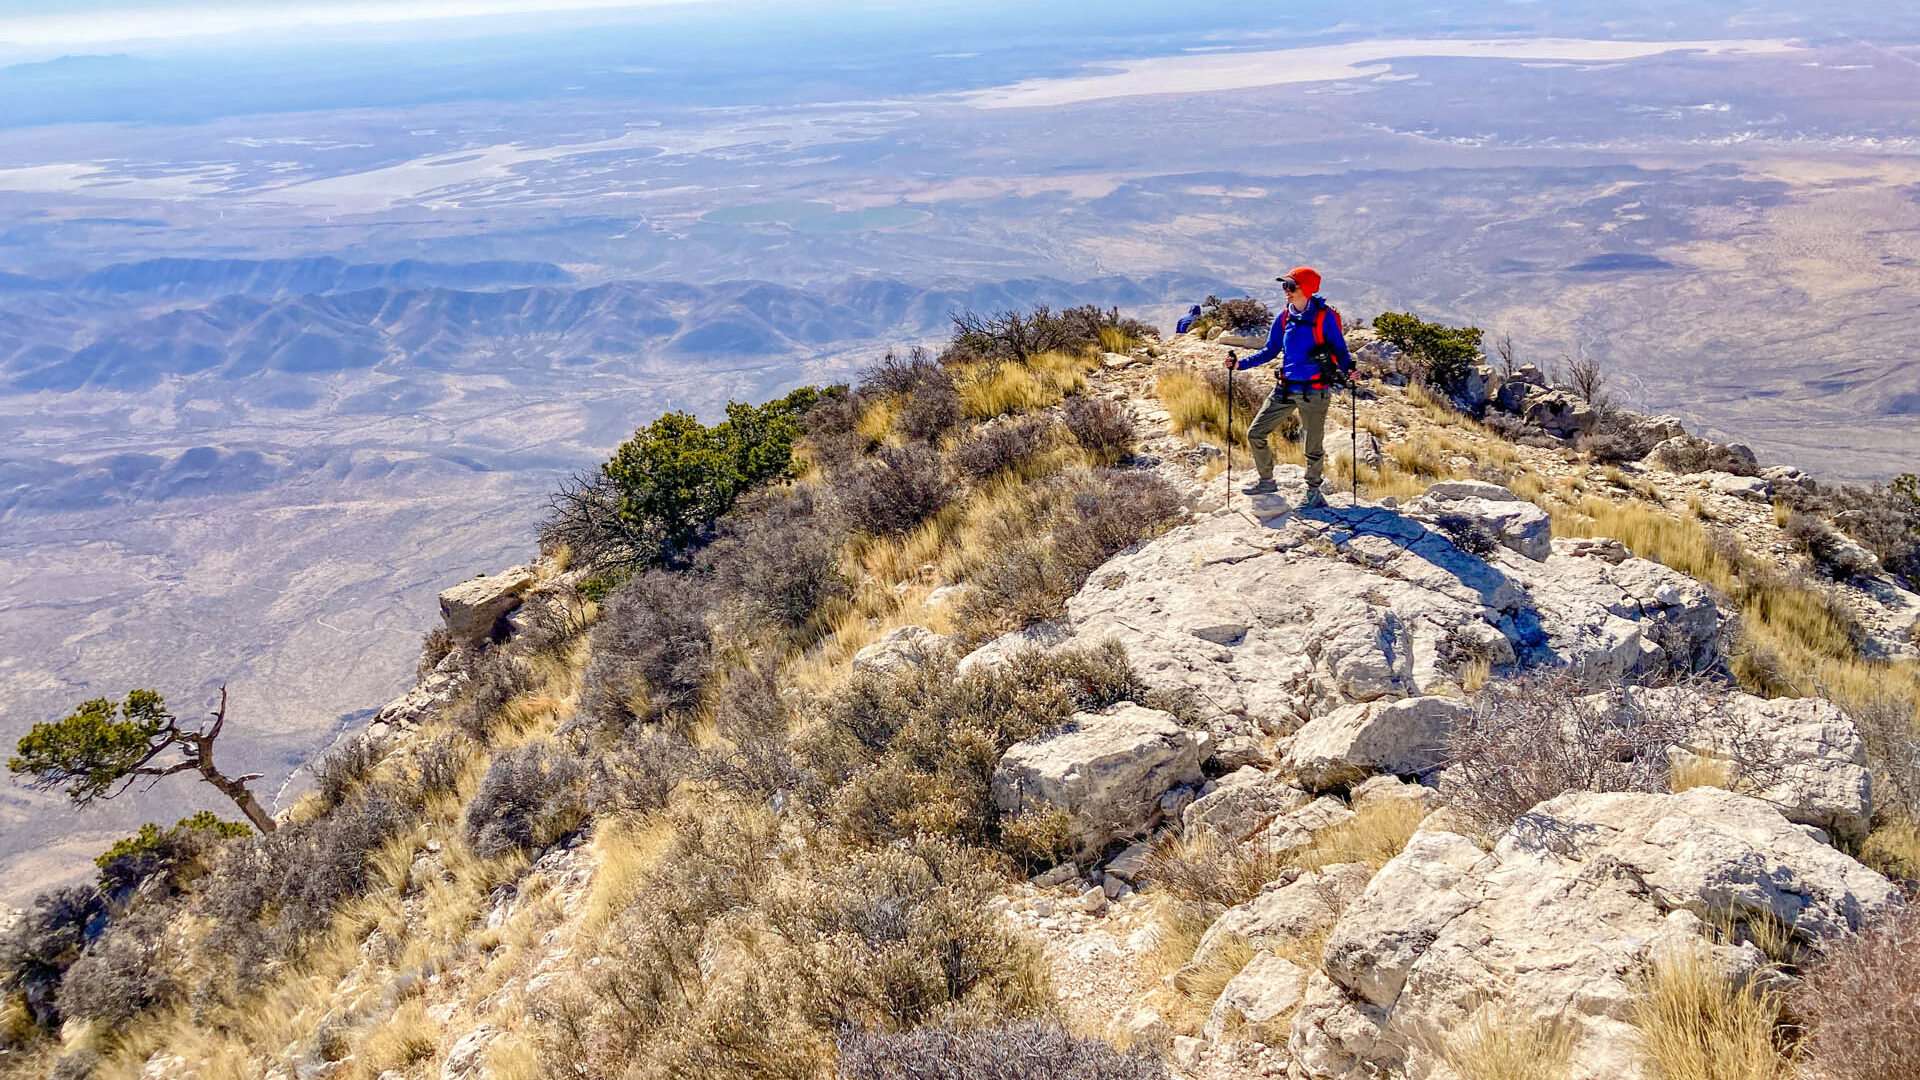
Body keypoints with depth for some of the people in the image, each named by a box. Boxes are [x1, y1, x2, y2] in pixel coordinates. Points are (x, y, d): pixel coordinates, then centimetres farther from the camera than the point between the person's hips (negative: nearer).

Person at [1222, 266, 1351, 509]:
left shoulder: (1324, 316, -8)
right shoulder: (1284, 317, 7)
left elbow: (1340, 350, -3)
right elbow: (1271, 351, 15)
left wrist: (1346, 369, -24)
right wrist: (1240, 363, 5)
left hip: (1314, 391, -5)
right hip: (1286, 388, 5)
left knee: (1313, 447, 4)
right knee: (1255, 433, 4)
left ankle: (1314, 493, 26)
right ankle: (1266, 481, 23)